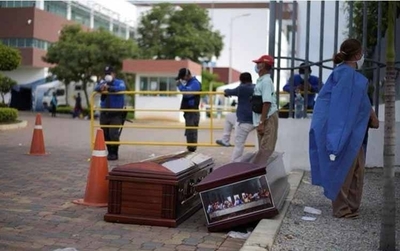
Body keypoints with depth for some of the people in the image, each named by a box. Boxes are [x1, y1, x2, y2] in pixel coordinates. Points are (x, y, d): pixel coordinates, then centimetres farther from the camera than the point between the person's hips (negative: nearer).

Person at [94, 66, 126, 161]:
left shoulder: (119, 82, -1)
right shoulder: (103, 82, 9)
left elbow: (122, 88, -25)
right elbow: (96, 88, -12)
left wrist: (109, 88, -40)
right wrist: (101, 87, -37)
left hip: (116, 114, -4)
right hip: (104, 113, 4)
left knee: (113, 133, -15)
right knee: (105, 134, 7)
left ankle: (114, 154, 0)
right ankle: (110, 152, 23)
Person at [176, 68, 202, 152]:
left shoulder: (195, 83, -12)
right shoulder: (188, 83, 19)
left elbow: (188, 93, -26)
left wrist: (180, 85, -17)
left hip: (192, 112, -10)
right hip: (188, 111, 10)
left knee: (191, 132, -10)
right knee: (189, 132, 13)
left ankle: (192, 149, -7)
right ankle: (190, 149, 20)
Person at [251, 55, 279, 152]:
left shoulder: (266, 81, -15)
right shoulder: (261, 81, 15)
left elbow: (267, 103, -21)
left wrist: (262, 122, -22)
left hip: (268, 119, -10)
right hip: (263, 119, 10)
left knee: (266, 151, -9)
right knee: (263, 150, 16)